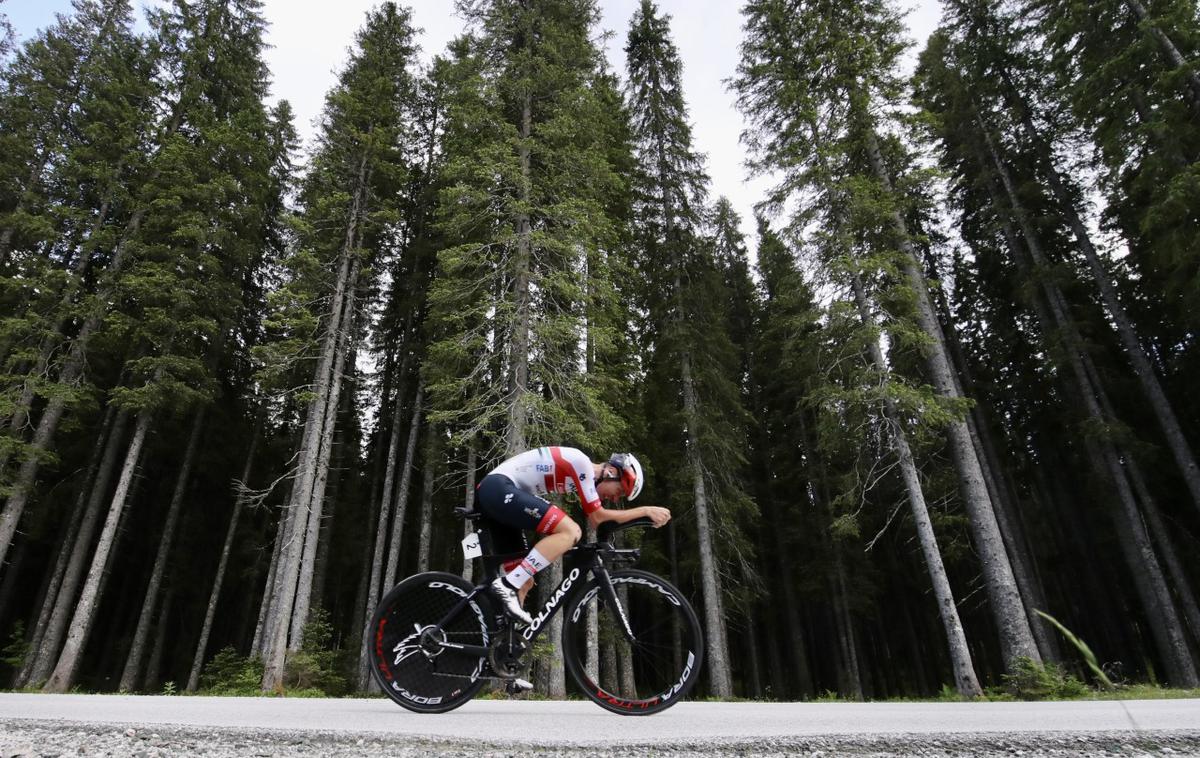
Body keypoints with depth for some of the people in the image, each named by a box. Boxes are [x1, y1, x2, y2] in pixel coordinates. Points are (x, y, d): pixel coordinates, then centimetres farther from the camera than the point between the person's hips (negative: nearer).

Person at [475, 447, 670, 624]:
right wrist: (646, 510, -4)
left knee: (524, 582, 8)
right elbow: (597, 518, -9)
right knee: (571, 531, -21)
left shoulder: (579, 472, 18)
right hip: (499, 488, -10)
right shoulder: (581, 462, -9)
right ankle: (508, 585, -21)